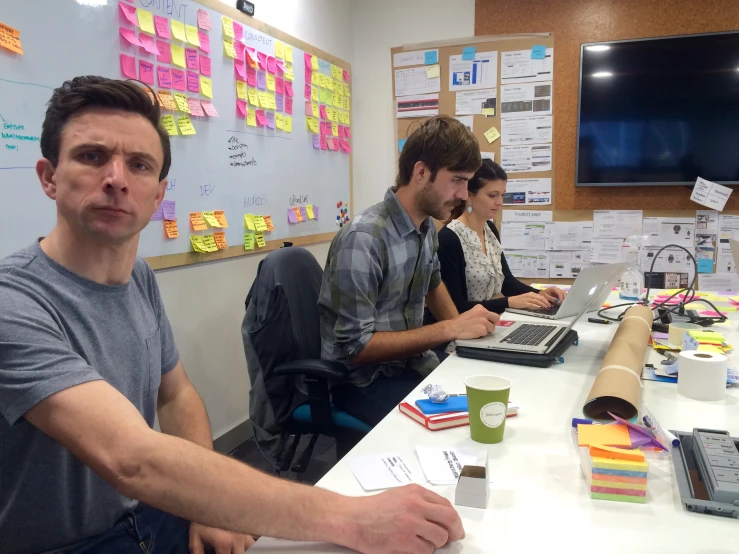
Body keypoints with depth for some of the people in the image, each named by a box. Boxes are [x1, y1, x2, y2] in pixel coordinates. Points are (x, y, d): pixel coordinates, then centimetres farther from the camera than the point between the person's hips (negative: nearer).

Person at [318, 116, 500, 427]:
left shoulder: (427, 226, -1)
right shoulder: (363, 238, -25)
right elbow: (355, 346, -23)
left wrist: (464, 328, 5)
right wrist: (450, 330, -23)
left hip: (411, 362, 7)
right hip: (361, 379, -7)